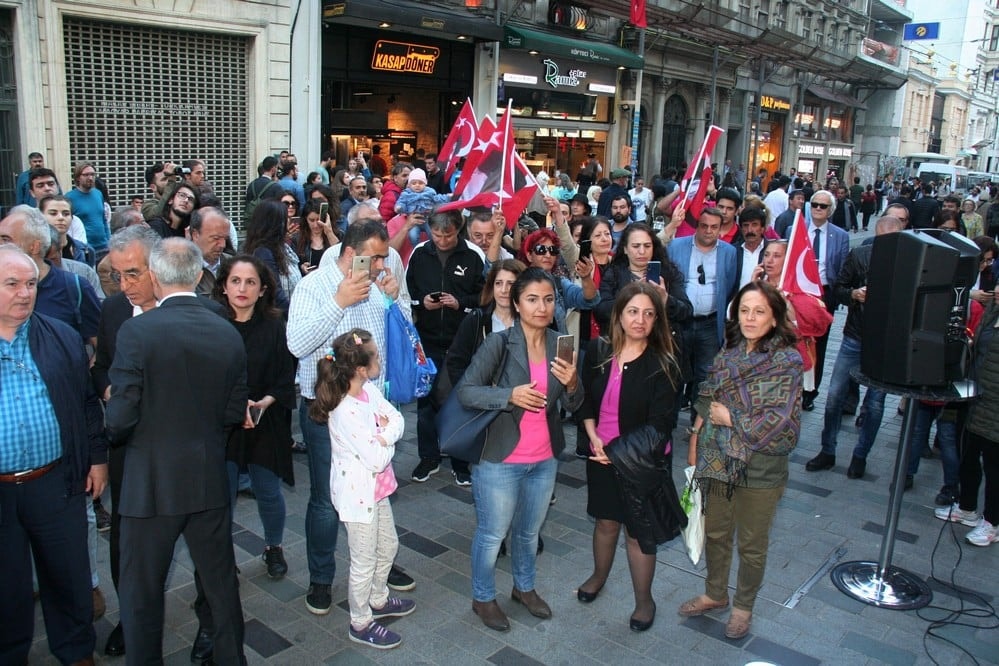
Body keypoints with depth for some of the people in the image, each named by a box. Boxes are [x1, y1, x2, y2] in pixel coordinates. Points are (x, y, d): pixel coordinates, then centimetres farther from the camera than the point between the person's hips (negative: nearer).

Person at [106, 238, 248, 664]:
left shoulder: (136, 332, -16)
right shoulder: (228, 334, -4)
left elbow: (120, 418, -15)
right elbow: (234, 415, -1)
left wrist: (113, 436, 7)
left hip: (151, 482, -3)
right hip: (210, 481, 4)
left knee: (141, 594, 14)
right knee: (221, 584, 18)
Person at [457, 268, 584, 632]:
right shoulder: (499, 343, -17)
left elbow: (573, 405, 1)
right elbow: (465, 391, -18)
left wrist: (571, 383, -21)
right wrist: (510, 395, -30)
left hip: (545, 459, 5)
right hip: (500, 459, -5)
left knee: (529, 531, 24)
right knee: (492, 534, 12)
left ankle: (524, 587, 47)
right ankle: (483, 597, 35)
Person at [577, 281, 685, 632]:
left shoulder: (662, 364, -15)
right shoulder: (599, 350, -5)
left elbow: (658, 423, -15)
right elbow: (586, 398, 5)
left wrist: (619, 451, -17)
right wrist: (593, 436, -9)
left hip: (643, 459, -3)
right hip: (602, 454, 4)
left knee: (638, 531, 7)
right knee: (606, 521, 21)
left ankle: (644, 601, 28)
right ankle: (598, 575, 47)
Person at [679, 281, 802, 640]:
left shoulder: (786, 362, -14)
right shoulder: (728, 354, 3)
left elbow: (779, 422, -20)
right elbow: (705, 404, 10)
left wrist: (730, 417, -14)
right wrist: (695, 442, 6)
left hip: (760, 470, -5)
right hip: (718, 462, 5)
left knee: (752, 544, 14)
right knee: (715, 533, 20)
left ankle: (743, 606, 36)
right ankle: (714, 594, 42)